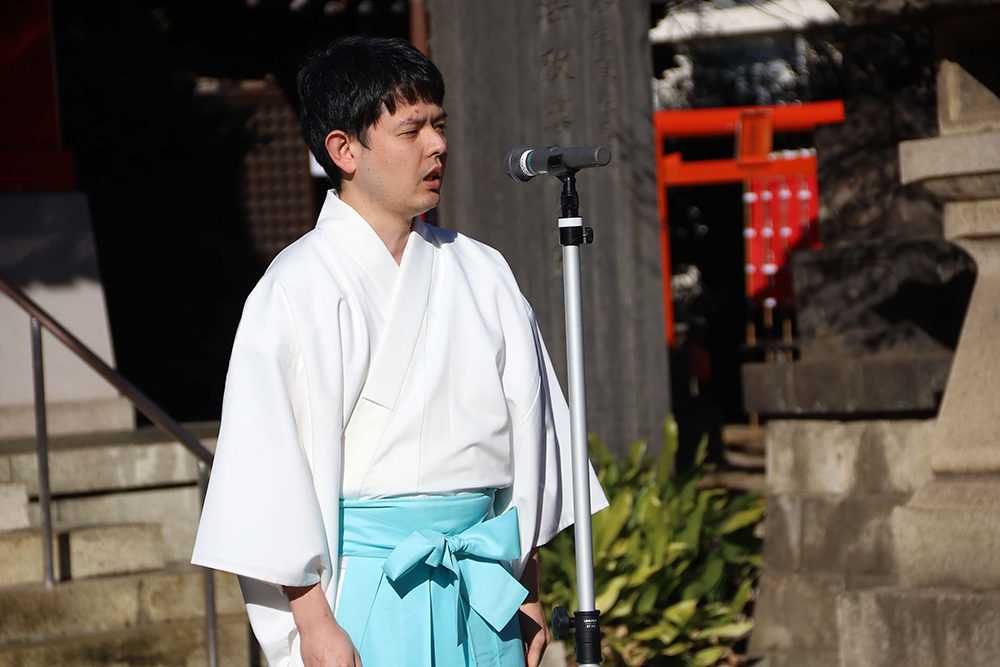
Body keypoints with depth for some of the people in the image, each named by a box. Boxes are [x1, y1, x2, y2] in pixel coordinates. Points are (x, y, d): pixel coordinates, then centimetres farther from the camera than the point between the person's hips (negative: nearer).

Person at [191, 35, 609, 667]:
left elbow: (526, 425, 14)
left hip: (484, 589, 5)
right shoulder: (299, 289, -6)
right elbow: (273, 463, -8)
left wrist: (528, 590, 12)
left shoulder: (482, 272, 9)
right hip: (366, 586, -5)